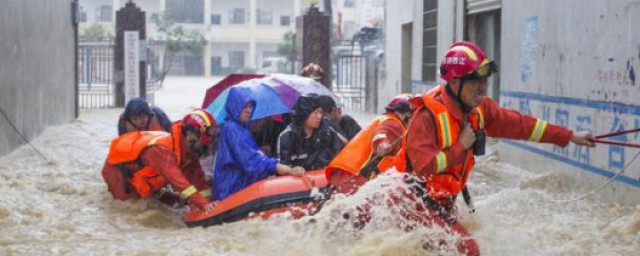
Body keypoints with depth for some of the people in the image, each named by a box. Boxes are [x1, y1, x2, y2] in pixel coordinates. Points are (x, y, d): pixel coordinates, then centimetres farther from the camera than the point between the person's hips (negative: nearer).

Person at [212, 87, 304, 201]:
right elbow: (249, 158, -23)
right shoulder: (231, 129, -14)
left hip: (241, 186, 9)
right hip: (231, 189, -9)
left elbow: (255, 153, 12)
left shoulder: (243, 128, 17)